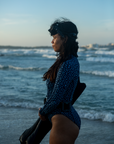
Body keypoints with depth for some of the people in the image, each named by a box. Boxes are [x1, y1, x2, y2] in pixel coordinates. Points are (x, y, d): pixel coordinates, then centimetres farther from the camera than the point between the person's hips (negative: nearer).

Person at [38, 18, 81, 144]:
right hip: (69, 117, 10)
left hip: (63, 121, -10)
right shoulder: (71, 60, 10)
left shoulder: (67, 65, -21)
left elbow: (56, 98, -19)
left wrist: (43, 112, -2)